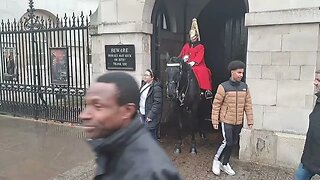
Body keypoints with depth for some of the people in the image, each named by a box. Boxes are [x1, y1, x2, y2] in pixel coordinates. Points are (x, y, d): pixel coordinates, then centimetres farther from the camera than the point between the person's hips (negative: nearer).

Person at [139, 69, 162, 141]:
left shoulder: (156, 87, -17)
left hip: (150, 116, -9)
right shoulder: (144, 84, 9)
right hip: (143, 113, 9)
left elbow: (157, 103, -20)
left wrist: (150, 116, -20)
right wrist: (139, 109, 11)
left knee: (152, 134, -2)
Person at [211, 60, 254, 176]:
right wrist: (214, 121, -11)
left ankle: (224, 163, 31)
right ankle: (216, 159, 19)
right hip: (226, 121, -5)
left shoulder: (245, 87, 2)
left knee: (233, 143, 13)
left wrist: (250, 120, 4)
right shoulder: (223, 87, -12)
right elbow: (216, 105, -10)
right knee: (227, 142, -7)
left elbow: (248, 105, 6)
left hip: (238, 122, 5)